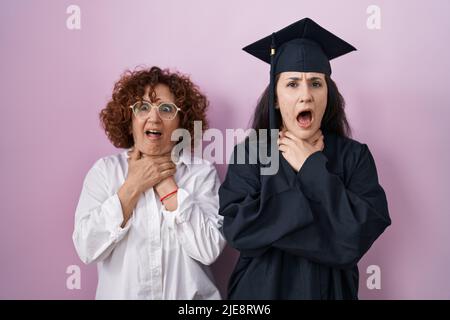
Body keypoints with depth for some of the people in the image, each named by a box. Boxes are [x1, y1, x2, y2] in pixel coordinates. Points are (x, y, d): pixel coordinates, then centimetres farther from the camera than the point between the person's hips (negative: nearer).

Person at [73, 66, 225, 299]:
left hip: (188, 294, -1)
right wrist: (133, 186, -13)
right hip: (120, 294, 1)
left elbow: (209, 250, -13)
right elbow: (87, 249, -9)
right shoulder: (104, 170, 0)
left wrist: (166, 184, -14)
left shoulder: (202, 172, -3)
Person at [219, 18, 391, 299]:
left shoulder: (354, 156, -8)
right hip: (261, 288, 0)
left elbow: (364, 231, -20)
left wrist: (311, 168, -18)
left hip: (328, 289, 1)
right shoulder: (249, 153, -10)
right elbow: (237, 229, -22)